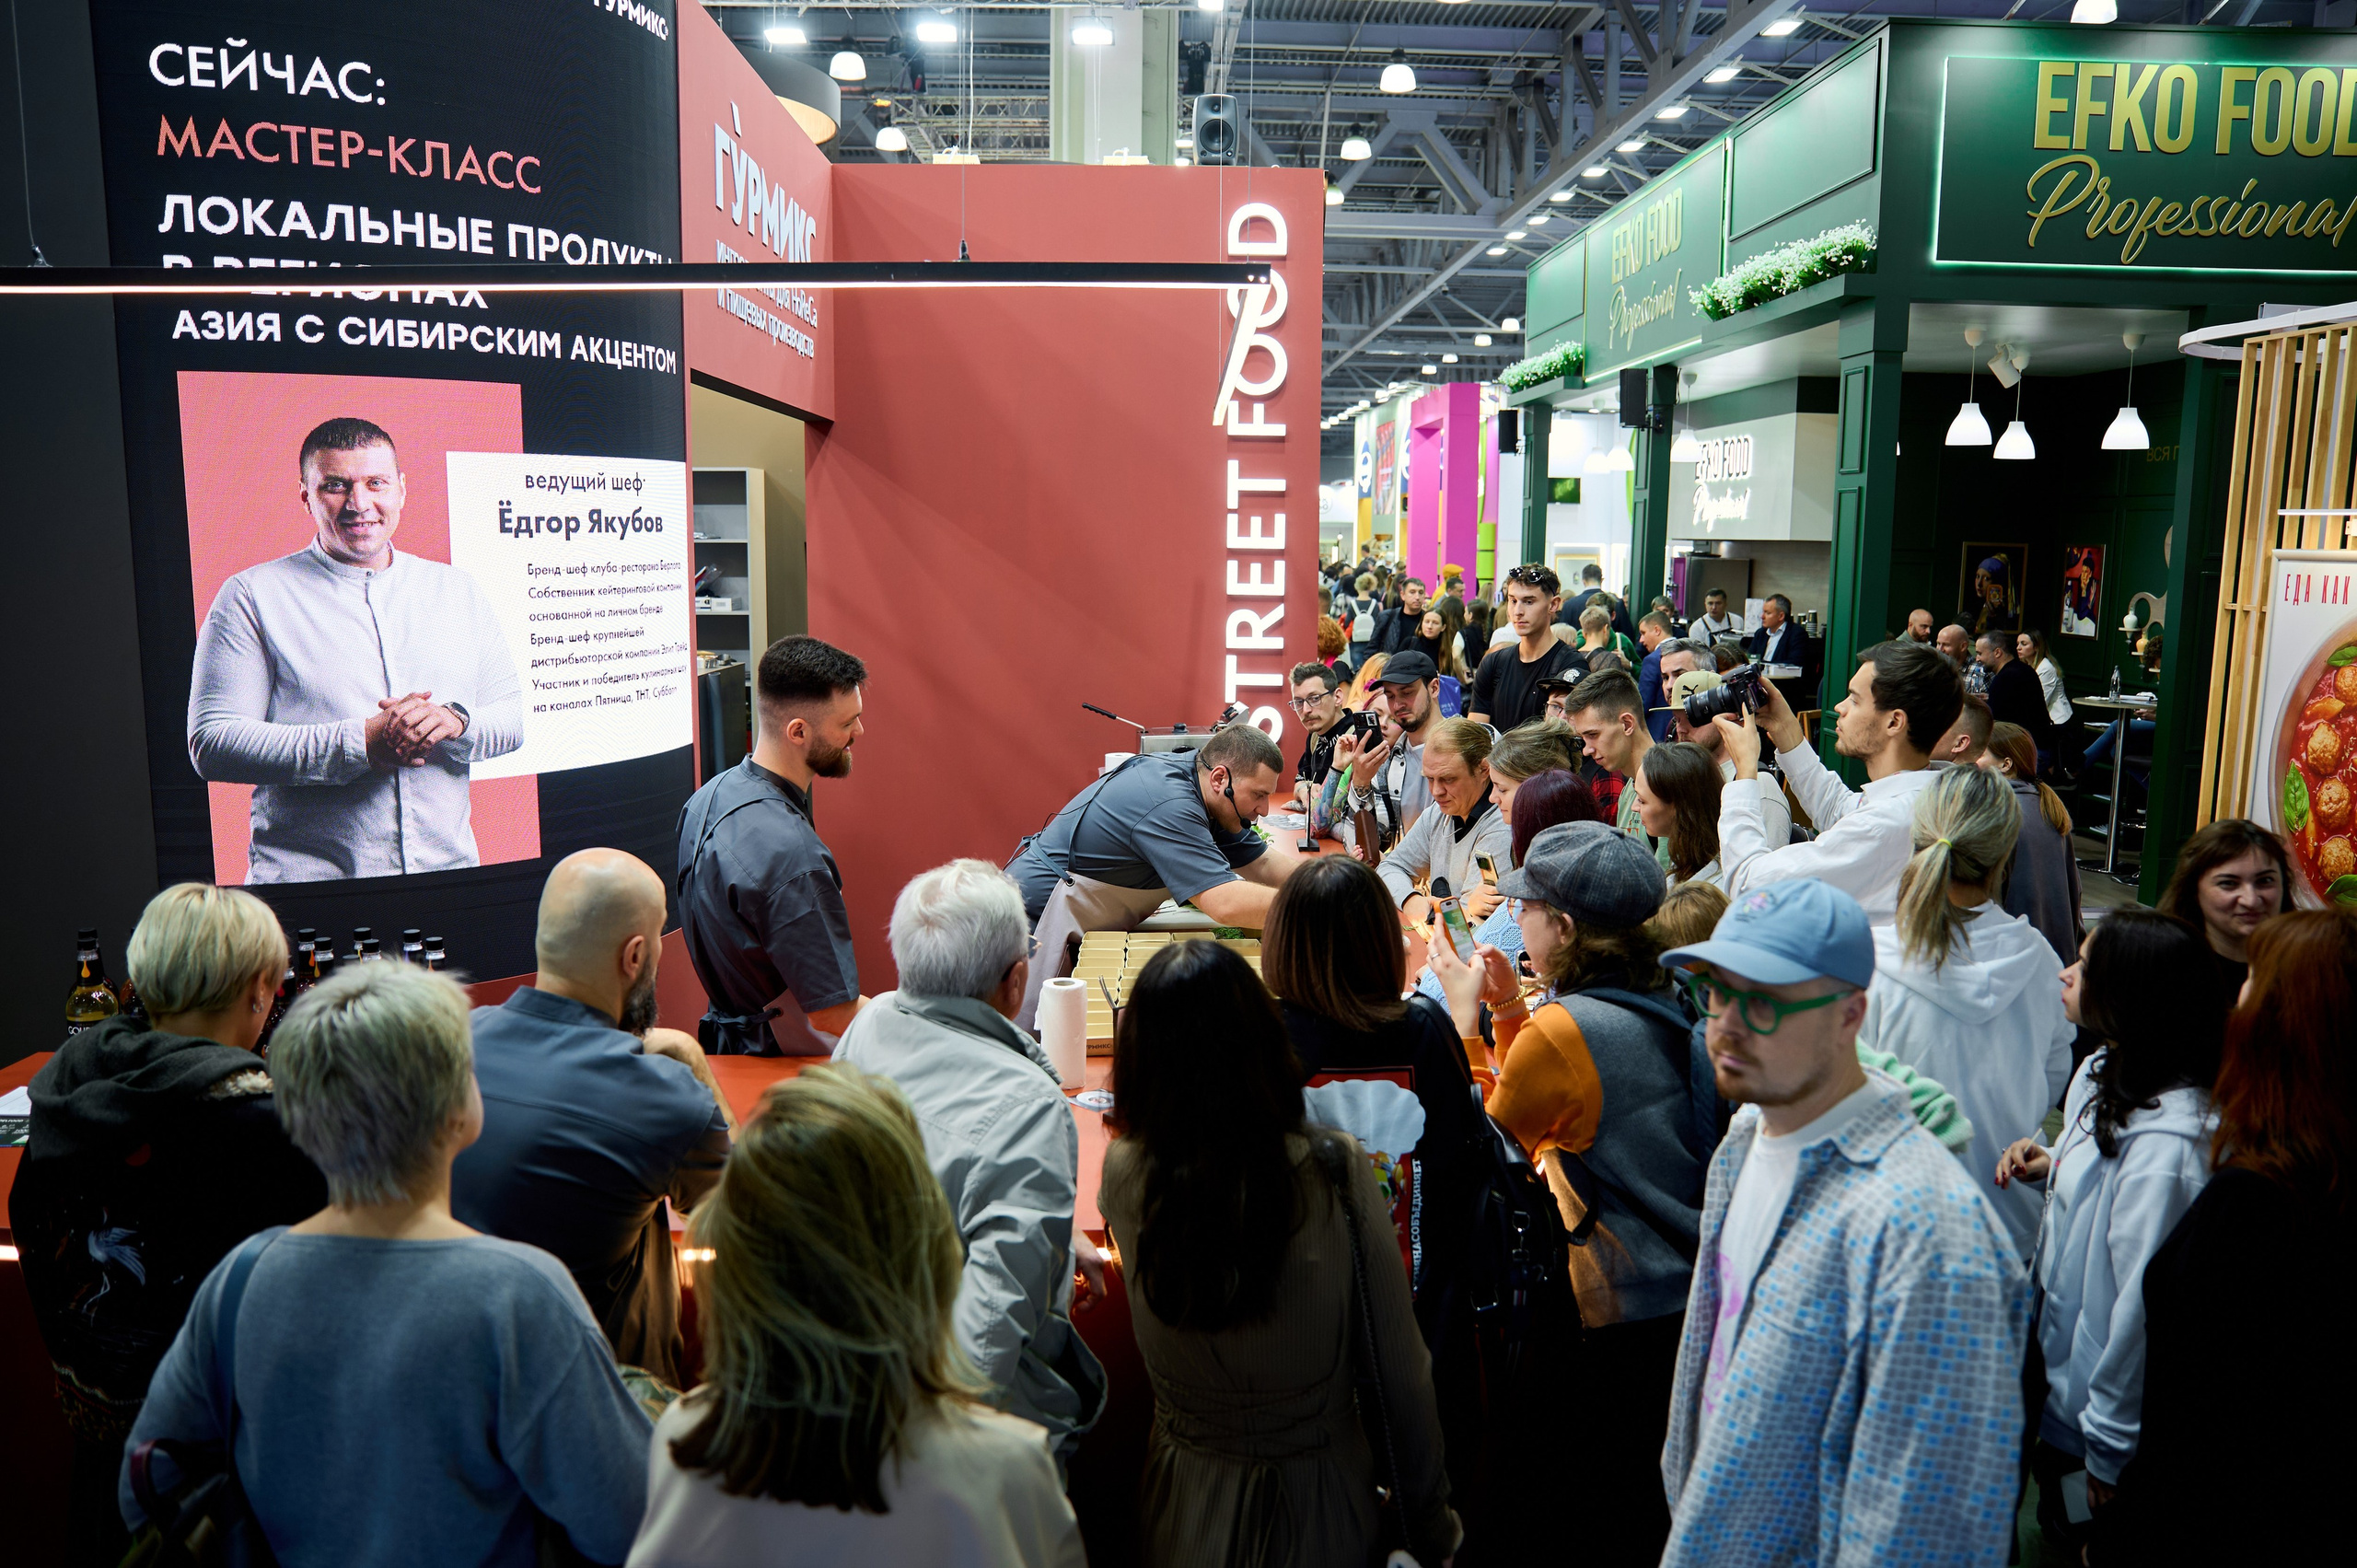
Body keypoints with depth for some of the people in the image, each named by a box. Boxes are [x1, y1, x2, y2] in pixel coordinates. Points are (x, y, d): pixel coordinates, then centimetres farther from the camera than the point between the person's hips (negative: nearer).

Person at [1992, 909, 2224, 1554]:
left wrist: (2111, 1448, -18)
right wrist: (2048, 1165, -5)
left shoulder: (2165, 1143, -33)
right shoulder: (2104, 1071, -4)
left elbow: (2145, 1302, -27)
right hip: (2056, 1332, 8)